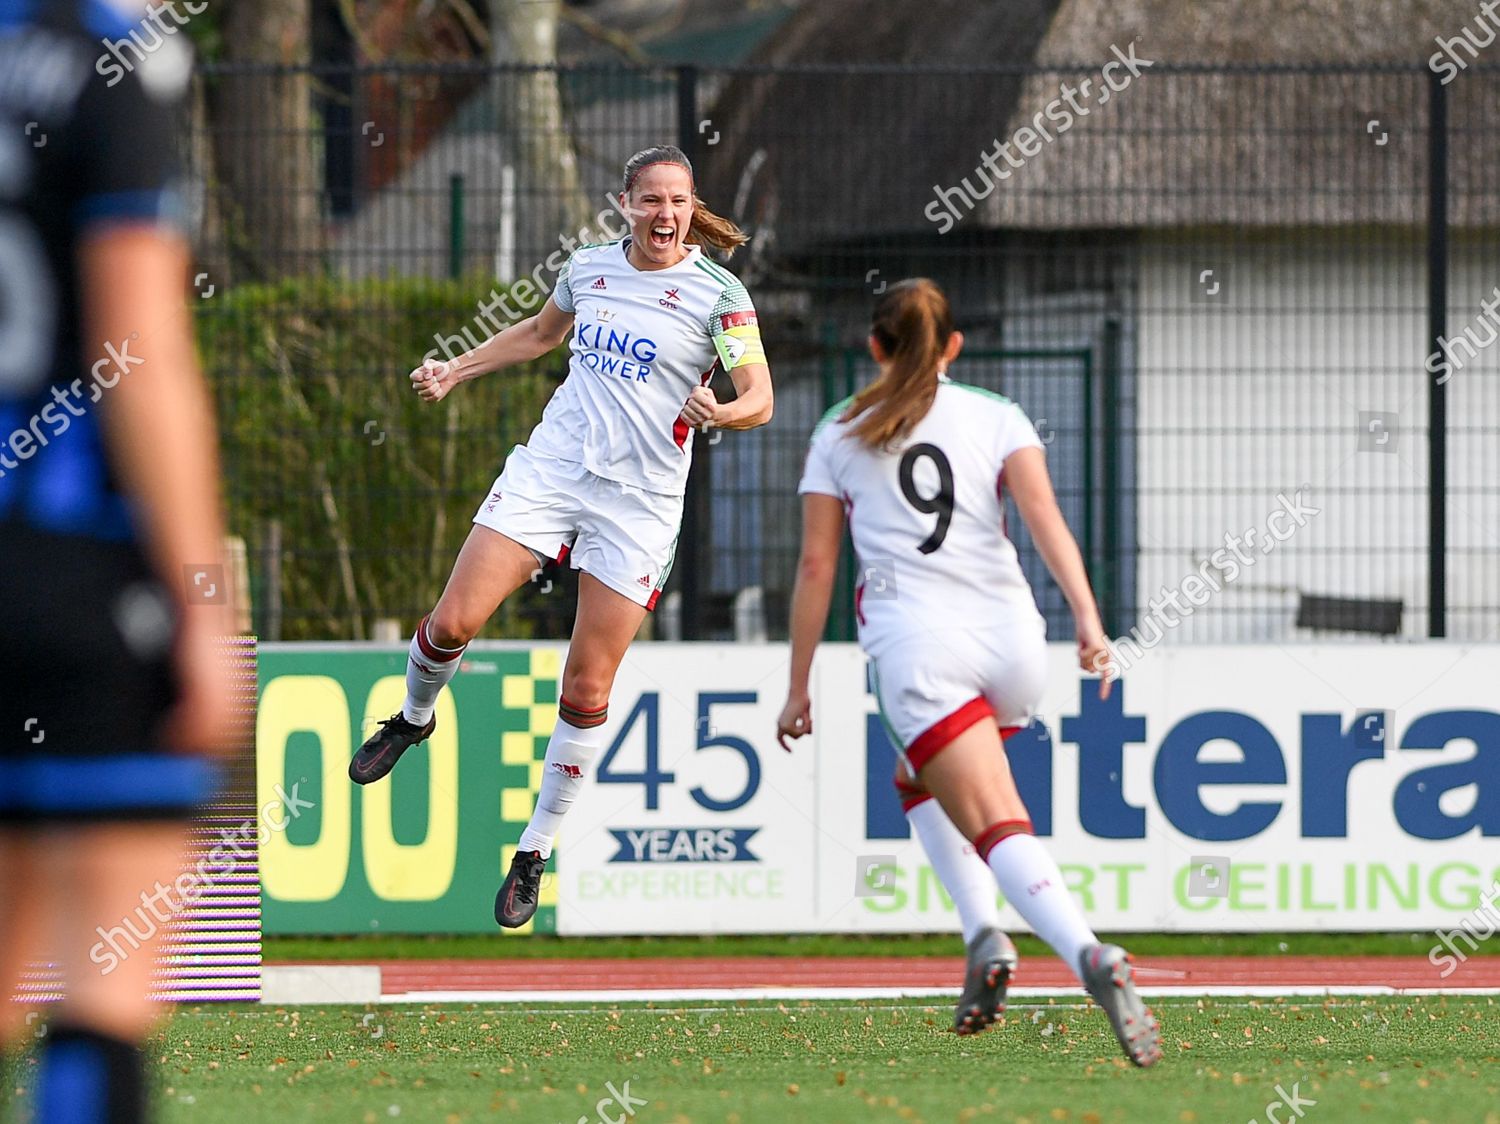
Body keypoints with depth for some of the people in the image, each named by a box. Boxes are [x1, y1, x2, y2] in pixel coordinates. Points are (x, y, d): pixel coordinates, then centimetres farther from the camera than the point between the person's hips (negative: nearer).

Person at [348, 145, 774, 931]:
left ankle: (536, 852, 10)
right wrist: (453, 371, 26)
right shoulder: (589, 267, 6)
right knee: (454, 621, -10)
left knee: (588, 688, -4)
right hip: (550, 467, 3)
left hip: (640, 502, -3)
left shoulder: (718, 293, -6)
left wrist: (721, 414, -31)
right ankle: (413, 719, 24)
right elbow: (541, 332, 27)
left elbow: (759, 398, -9)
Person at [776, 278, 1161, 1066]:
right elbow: (1043, 516, -2)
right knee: (920, 782, 29)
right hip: (1009, 635, 3)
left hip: (916, 642, -3)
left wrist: (798, 687, 17)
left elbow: (816, 566, 12)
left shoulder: (839, 435, 14)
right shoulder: (996, 417, 15)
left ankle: (1091, 957, -36)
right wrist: (1087, 618, -11)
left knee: (997, 825, -13)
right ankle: (983, 932, 10)